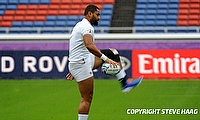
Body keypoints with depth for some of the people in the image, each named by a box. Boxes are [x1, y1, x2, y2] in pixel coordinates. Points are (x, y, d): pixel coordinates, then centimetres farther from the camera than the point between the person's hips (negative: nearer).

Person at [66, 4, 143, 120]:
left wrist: (74, 70, 29)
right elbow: (89, 45, -34)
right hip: (81, 64, -10)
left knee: (113, 53, 13)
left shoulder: (80, 25, 19)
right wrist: (105, 58, -37)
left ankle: (125, 83, 6)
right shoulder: (87, 27, -15)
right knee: (87, 99, -9)